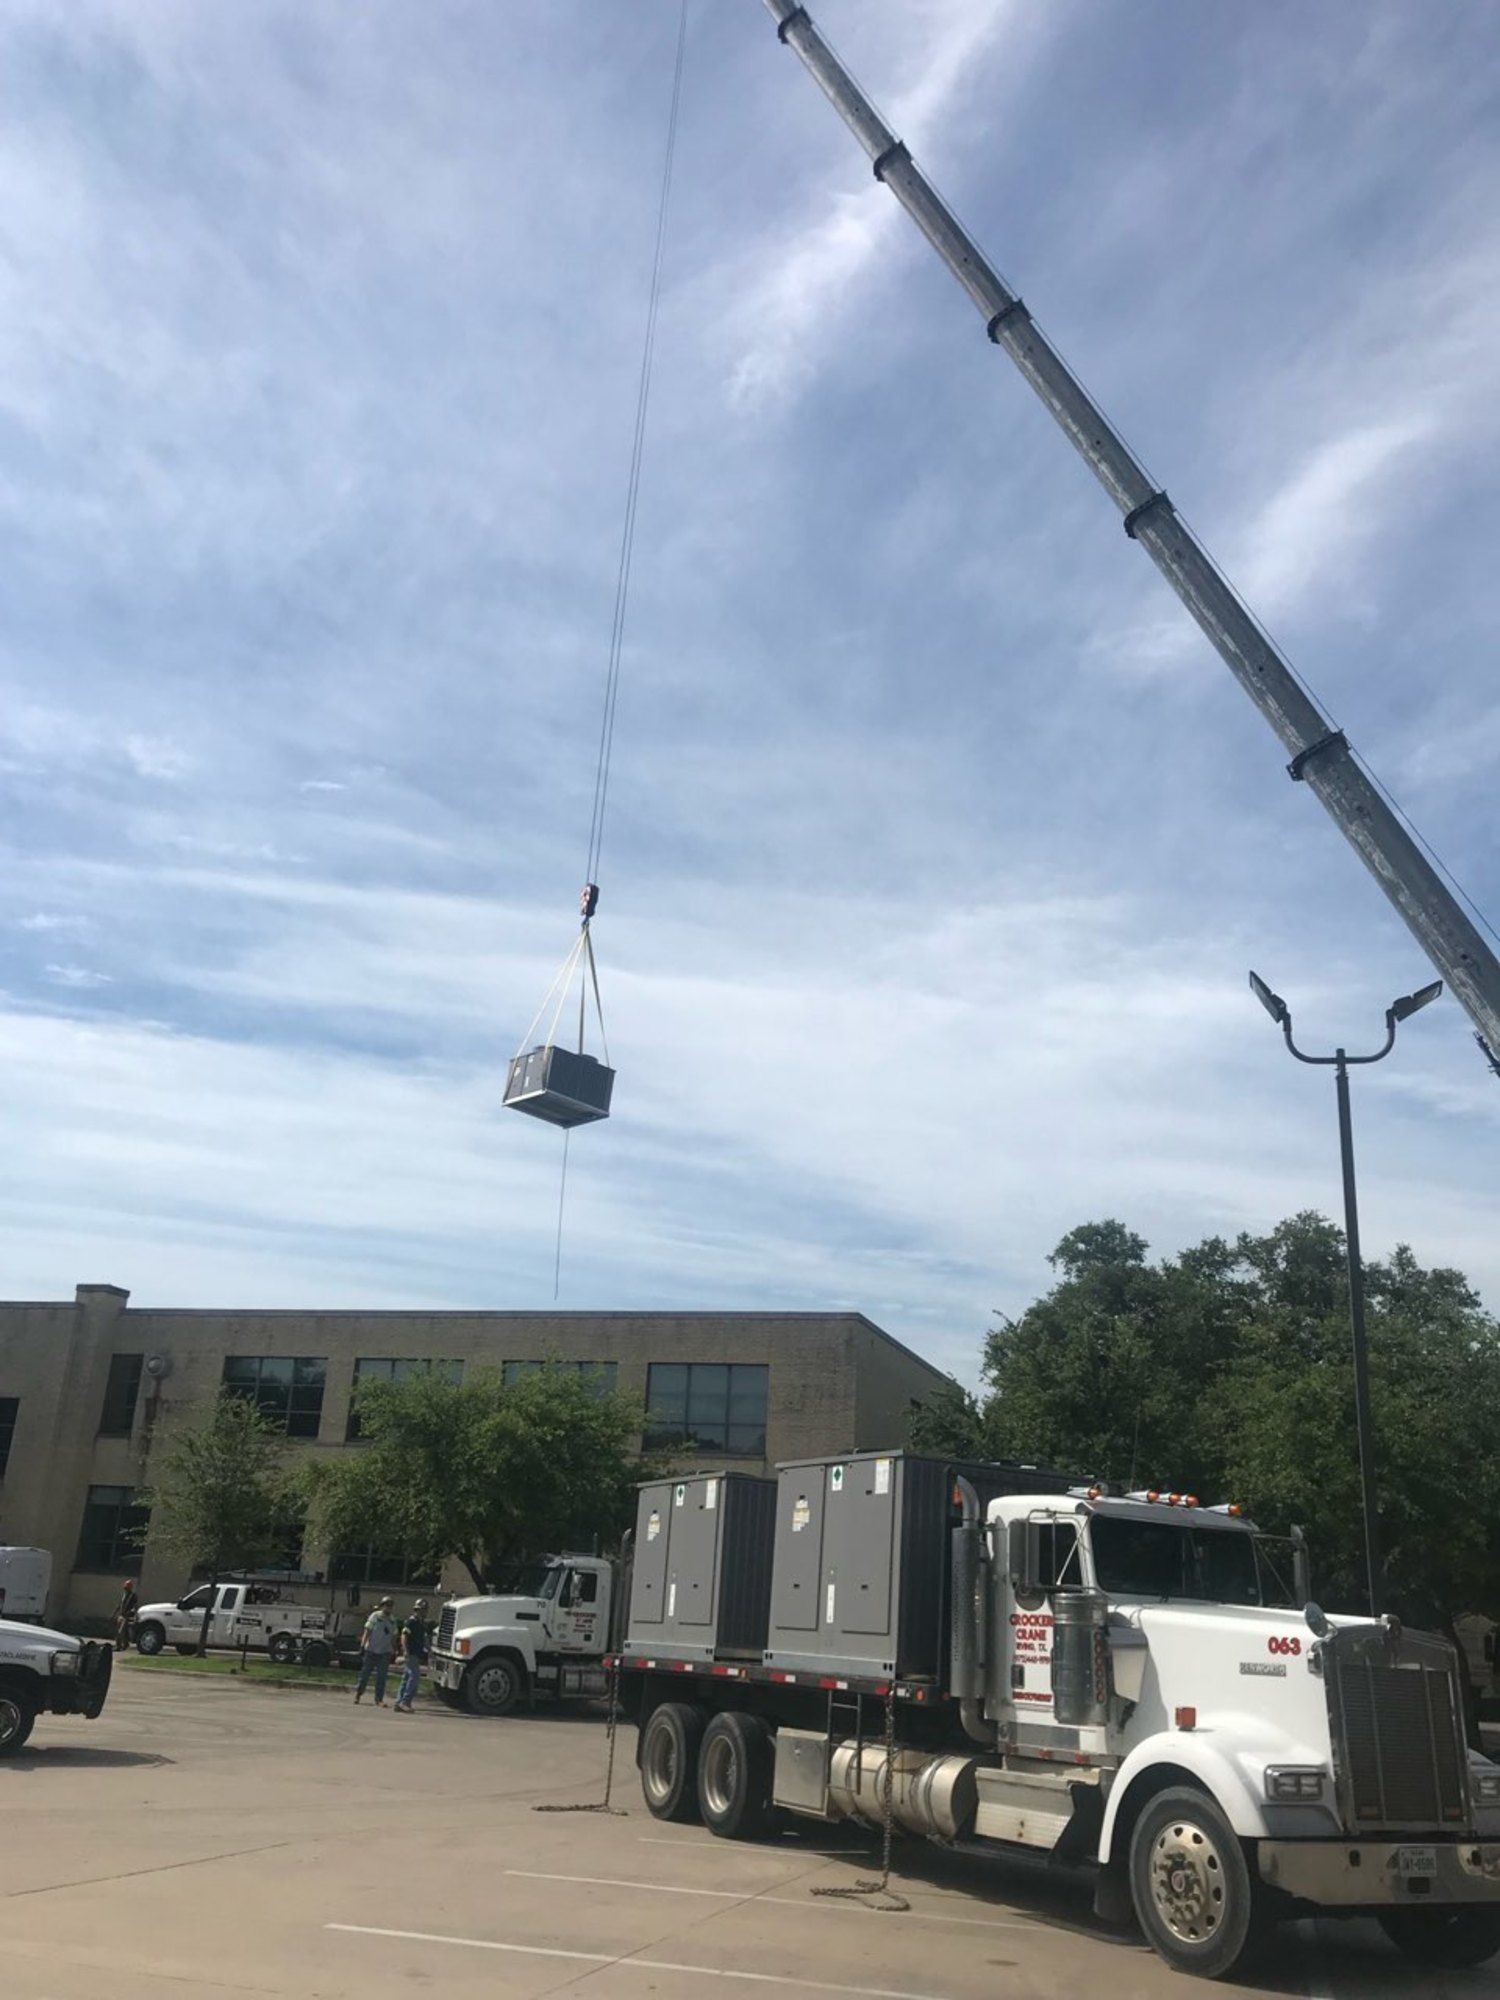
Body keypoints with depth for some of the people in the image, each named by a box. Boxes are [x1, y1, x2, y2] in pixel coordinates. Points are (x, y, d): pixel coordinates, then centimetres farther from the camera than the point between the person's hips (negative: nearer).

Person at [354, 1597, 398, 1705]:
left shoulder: (392, 1621, 12)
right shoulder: (375, 1616, -3)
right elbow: (367, 1632, -5)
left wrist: (394, 1650, 11)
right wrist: (362, 1646, -12)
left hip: (385, 1652, 3)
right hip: (371, 1650, -3)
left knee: (381, 1677, 1)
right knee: (365, 1673, 5)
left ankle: (379, 1699, 5)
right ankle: (358, 1693, 25)